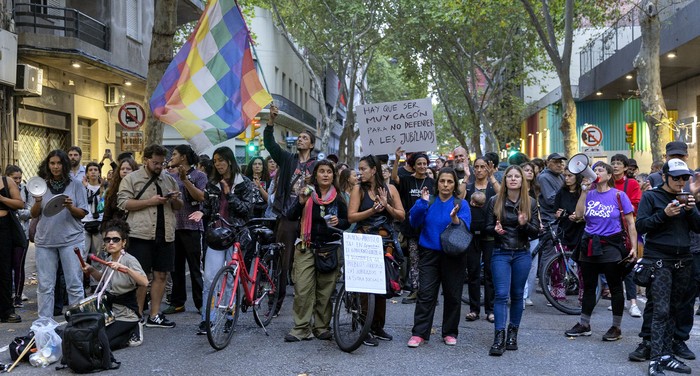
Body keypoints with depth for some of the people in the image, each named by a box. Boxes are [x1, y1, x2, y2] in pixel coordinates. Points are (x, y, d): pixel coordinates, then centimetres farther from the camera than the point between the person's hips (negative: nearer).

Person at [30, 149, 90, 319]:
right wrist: (38, 202, -13)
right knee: (45, 285, 5)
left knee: (75, 284, -1)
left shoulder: (75, 184, 3)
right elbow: (34, 214, 7)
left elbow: (82, 214, 1)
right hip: (45, 240, 2)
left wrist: (71, 207, -19)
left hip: (71, 239, -2)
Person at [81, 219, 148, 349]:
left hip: (126, 315, -8)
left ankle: (132, 334, 3)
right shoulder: (109, 260, 5)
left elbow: (144, 283, -32)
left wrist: (126, 269, -43)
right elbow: (102, 277, 26)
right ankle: (127, 332, 14)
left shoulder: (129, 260, -17)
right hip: (110, 310, 8)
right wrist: (91, 270, 6)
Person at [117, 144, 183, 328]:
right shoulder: (131, 179, 2)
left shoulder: (169, 180, 17)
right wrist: (150, 202, -14)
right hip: (141, 235, -5)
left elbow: (178, 208, 23)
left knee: (161, 275, 7)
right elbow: (123, 203, -9)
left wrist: (176, 200, -1)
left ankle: (154, 316, 15)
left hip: (164, 235, 5)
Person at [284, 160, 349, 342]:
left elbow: (347, 223, 14)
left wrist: (338, 222, -8)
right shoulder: (308, 194, 4)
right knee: (302, 290, -6)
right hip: (307, 248, -1)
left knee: (325, 291, 4)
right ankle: (301, 329, 0)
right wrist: (301, 202, -20)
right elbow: (290, 217, -3)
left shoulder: (338, 199, 7)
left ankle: (322, 328, 15)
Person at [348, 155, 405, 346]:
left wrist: (387, 206, -12)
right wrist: (372, 210, -18)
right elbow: (351, 216, -8)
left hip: (386, 241, 3)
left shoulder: (390, 189, 6)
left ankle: (378, 326, 20)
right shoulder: (359, 189, 0)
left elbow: (401, 216, 3)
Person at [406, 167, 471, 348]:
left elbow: (465, 228, -13)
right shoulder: (428, 202, 4)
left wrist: (455, 218, -32)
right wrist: (423, 202, -21)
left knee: (453, 295, 7)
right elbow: (414, 221, -9)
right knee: (425, 293, -3)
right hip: (429, 253, 1)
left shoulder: (461, 204, -1)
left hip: (453, 256, 0)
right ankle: (419, 333, 0)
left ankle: (450, 332, 19)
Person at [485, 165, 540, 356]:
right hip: (501, 253, -1)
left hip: (522, 254, 2)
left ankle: (512, 334, 22)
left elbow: (535, 231, 1)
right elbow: (488, 227, 3)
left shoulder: (530, 203, 3)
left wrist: (524, 224, -19)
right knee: (501, 294, -9)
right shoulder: (495, 201, 1)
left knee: (517, 295, 10)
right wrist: (496, 229, -19)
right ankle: (499, 338, -9)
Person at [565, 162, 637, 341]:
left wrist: (634, 247, -11)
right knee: (588, 287, 12)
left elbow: (630, 222, -4)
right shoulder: (589, 194, 6)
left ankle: (616, 327, 15)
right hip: (590, 246, 4)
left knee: (615, 287, 5)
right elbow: (579, 214, -8)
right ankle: (584, 325, 23)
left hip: (611, 246, -4)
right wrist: (584, 191, -8)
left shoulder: (618, 195, -5)